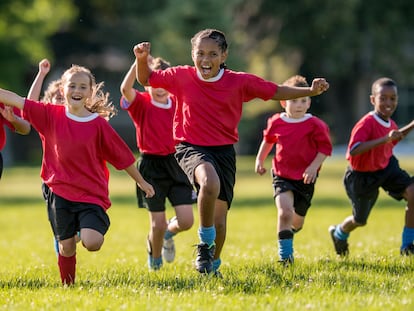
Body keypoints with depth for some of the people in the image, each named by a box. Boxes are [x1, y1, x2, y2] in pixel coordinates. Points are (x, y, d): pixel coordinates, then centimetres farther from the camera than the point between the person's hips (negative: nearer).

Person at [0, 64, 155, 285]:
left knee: (92, 243, -18)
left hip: (91, 194, -2)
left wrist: (141, 181, 11)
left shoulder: (99, 124, -5)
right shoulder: (51, 115, -1)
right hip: (59, 192, 2)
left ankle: (92, 228, 16)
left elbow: (122, 156, 3)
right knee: (66, 247, 5)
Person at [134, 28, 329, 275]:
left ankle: (213, 264, 34)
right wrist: (142, 59, -10)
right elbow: (146, 79, 9)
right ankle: (205, 243, -15)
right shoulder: (182, 77, -3)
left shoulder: (239, 81, -3)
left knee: (219, 219, 6)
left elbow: (276, 92, 2)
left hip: (224, 151, 2)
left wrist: (311, 91, -7)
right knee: (210, 183, -36)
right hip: (191, 148, -2)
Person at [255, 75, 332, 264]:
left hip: (305, 179, 0)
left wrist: (314, 166, -16)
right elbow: (268, 140, 18)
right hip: (282, 176, 0)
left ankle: (289, 232, 52)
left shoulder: (314, 125, -10)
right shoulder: (276, 123, -3)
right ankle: (285, 254, -15)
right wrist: (260, 160, 15)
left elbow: (326, 147, -5)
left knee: (297, 220, 15)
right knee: (285, 211, -23)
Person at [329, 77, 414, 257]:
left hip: (386, 167, 6)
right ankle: (339, 233, 52)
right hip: (362, 176, -6)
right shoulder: (366, 124, -29)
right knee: (360, 220, 12)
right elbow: (353, 150, -42)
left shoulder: (389, 123, -4)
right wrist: (384, 139, -47)